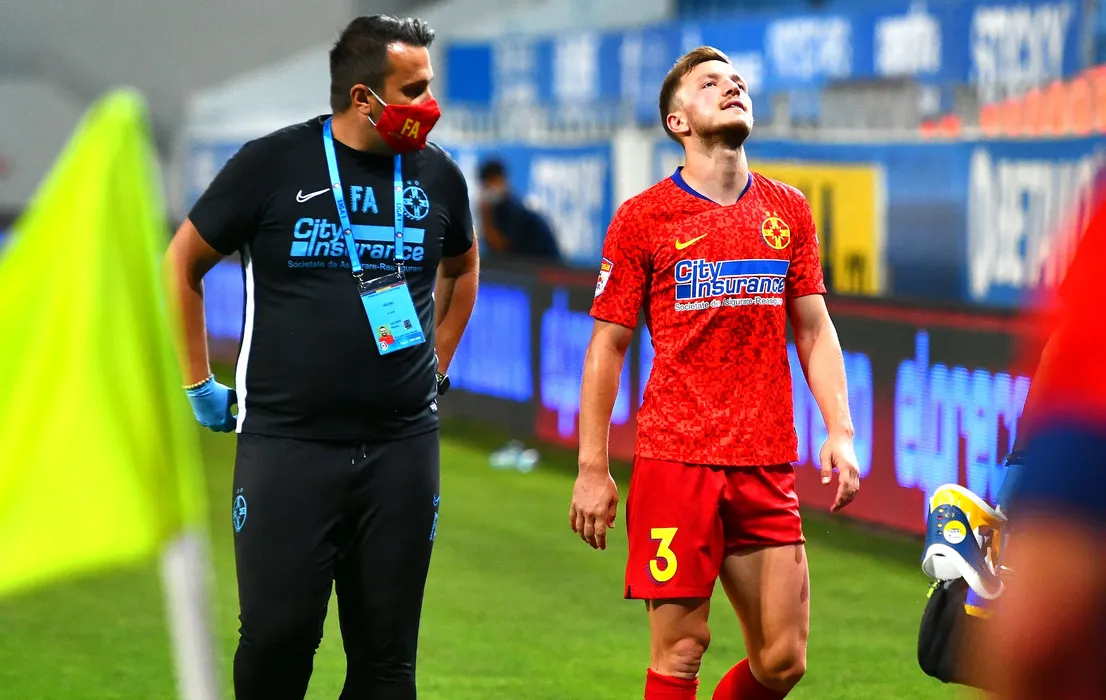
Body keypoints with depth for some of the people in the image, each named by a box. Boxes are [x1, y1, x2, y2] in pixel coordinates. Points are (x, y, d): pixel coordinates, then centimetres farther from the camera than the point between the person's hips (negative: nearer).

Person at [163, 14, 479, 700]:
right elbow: (181, 265, 5)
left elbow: (462, 269, 26)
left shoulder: (438, 174, 5)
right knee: (277, 638, -5)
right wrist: (200, 385, 4)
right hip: (287, 444, -3)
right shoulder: (273, 164, -5)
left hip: (403, 448, 3)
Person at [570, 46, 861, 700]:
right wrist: (593, 469, -1)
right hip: (676, 462, -4)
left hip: (768, 466, 4)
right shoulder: (643, 217, 0)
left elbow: (814, 330, 15)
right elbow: (608, 346, 2)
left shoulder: (788, 210, 11)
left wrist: (840, 433, 2)